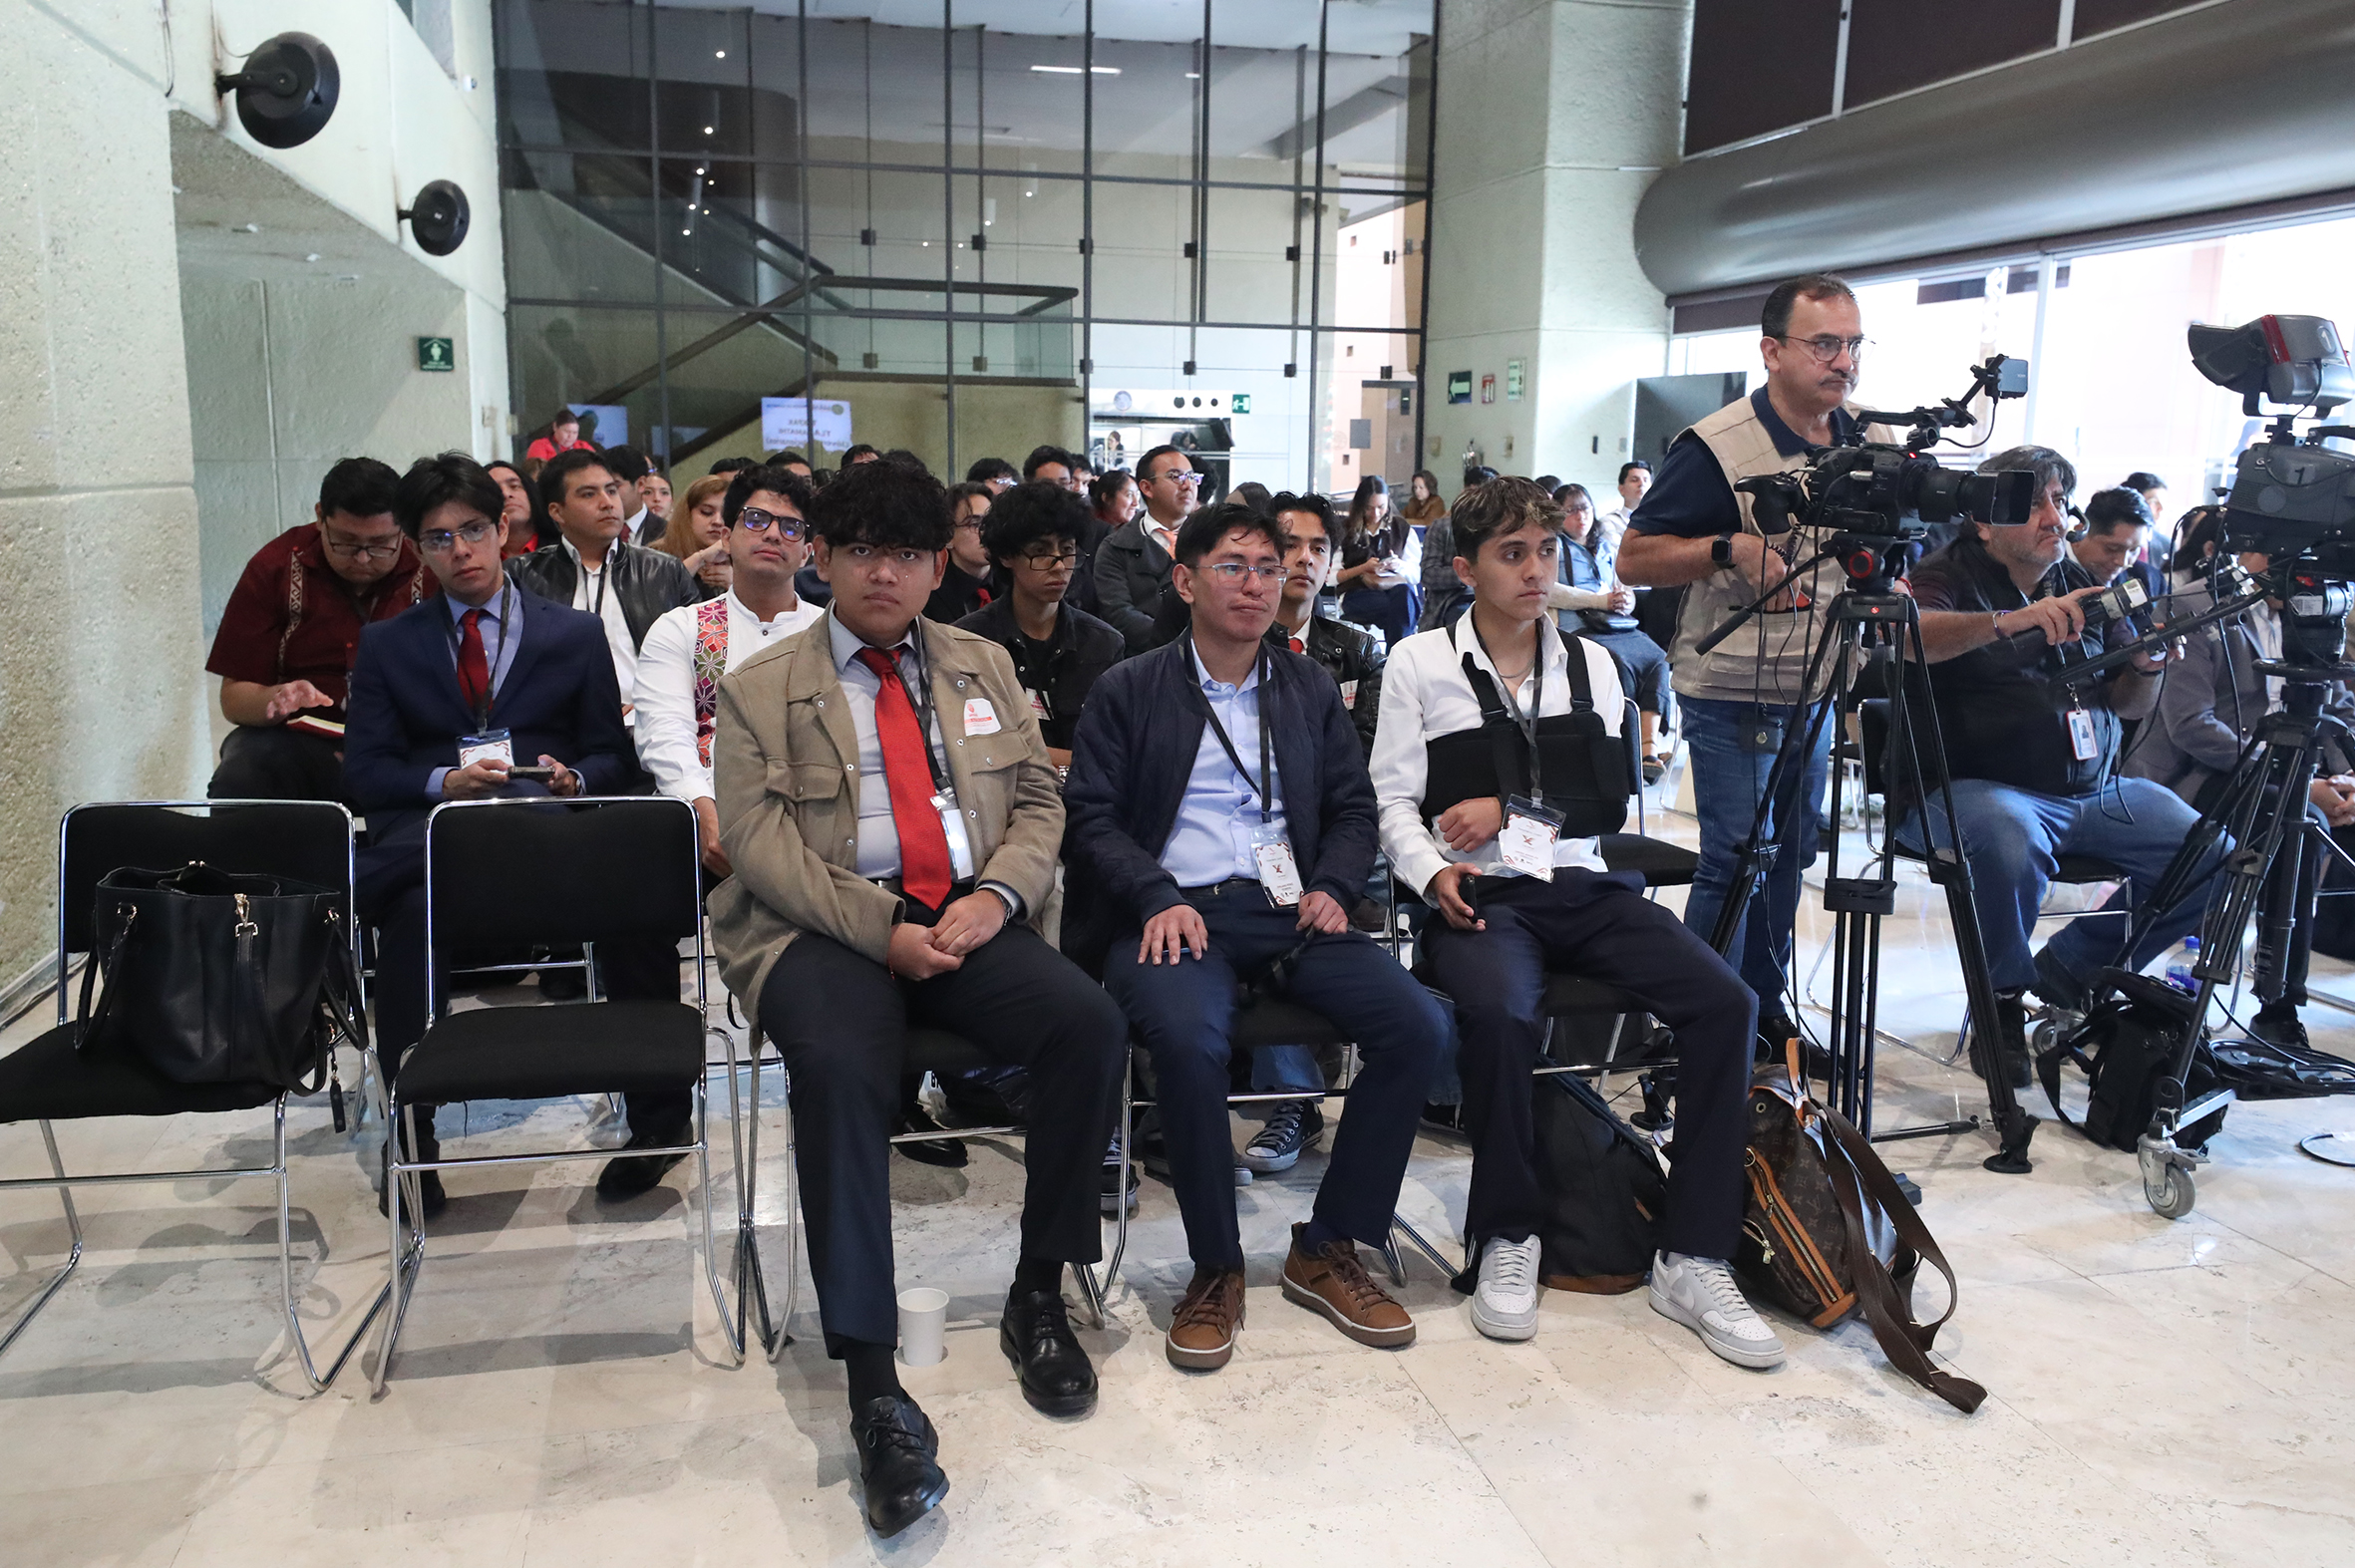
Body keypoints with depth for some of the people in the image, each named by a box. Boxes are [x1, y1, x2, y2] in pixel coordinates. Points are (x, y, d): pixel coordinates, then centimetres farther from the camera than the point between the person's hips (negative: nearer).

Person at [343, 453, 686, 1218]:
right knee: (413, 910, -37)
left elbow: (612, 758, 15)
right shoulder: (386, 645, 21)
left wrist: (573, 778, -9)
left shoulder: (575, 634, 20)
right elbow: (364, 768, 10)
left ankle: (657, 1113, -24)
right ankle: (410, 1137, -24)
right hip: (430, 833, 1)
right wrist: (441, 782, -10)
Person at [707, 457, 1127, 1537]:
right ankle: (871, 1384, -29)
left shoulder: (983, 668, 19)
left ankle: (1038, 1296, -6)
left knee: (1091, 1025, -24)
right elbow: (760, 843, -3)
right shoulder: (759, 691, 8)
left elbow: (1038, 800, 14)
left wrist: (996, 895, -8)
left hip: (969, 924, 3)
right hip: (824, 933, -3)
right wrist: (883, 929, -16)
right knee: (840, 1065, -35)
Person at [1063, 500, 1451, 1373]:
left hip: (1287, 911, 4)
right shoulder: (1129, 691, 8)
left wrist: (1333, 887, -2)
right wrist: (1157, 898, -15)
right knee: (1189, 1036, -36)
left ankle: (1328, 1250, -4)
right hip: (1178, 913, -3)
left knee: (1419, 1024, -20)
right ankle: (1216, 1268, -14)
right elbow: (1090, 817, 1)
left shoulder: (1311, 689, 20)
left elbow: (1353, 808, 19)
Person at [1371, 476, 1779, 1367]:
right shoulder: (1419, 664, 8)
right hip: (1480, 894, -4)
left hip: (1584, 888, 4)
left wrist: (1509, 809, -5)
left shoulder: (1590, 665, 17)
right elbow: (1393, 799, 3)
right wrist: (1432, 872, -18)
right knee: (1500, 1011, -37)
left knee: (1724, 1000, -20)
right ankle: (1507, 1238, -13)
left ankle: (1692, 1260, -12)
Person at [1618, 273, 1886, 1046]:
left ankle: (1766, 1006, 29)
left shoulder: (1865, 443, 7)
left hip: (1813, 692, 7)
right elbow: (1635, 558, -13)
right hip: (1734, 694, -7)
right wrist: (1729, 548, -25)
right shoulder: (1717, 447, -14)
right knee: (1734, 862, -5)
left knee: (1789, 859, 15)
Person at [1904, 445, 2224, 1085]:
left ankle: (2069, 968, 8)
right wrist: (2008, 621, -36)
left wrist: (2147, 666, -5)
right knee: (2012, 839, -38)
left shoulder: (2085, 586, 18)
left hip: (2093, 791, 6)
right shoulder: (1950, 576, 0)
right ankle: (2002, 997, -10)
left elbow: (2130, 707, 17)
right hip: (1974, 786, -6)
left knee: (2213, 856, -12)